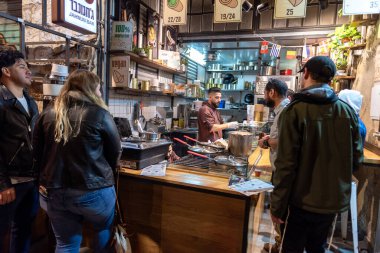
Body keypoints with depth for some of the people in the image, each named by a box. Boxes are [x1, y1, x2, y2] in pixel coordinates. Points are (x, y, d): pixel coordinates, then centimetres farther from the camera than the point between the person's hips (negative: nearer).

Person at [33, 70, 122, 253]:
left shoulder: (47, 114, 0)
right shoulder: (100, 114, -12)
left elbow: (37, 152, 9)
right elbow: (115, 152, -1)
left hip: (54, 191, 4)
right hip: (93, 190, -3)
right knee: (104, 230, 25)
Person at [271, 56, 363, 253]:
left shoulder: (295, 111, -17)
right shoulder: (348, 111, -3)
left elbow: (286, 164, -20)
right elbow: (356, 159, 4)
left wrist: (277, 205, -11)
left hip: (303, 201, -5)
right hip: (336, 200, 5)